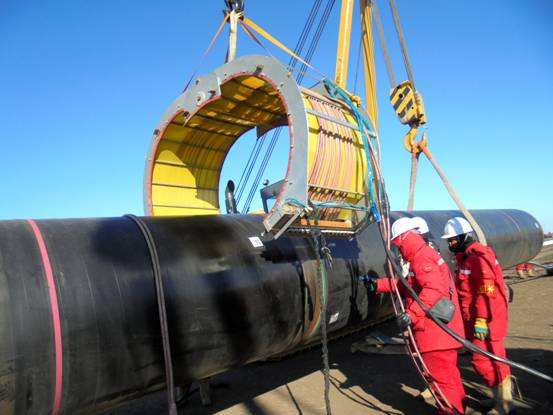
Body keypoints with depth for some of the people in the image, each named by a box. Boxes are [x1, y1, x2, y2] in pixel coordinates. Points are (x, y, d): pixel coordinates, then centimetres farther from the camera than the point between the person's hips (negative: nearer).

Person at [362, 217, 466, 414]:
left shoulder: (421, 258, -17)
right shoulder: (425, 254, 16)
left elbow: (434, 289, -33)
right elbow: (407, 284, 21)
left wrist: (411, 313, -37)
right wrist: (378, 284, 18)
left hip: (435, 331, -11)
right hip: (444, 328, 11)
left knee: (441, 376, 1)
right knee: (448, 372, 24)